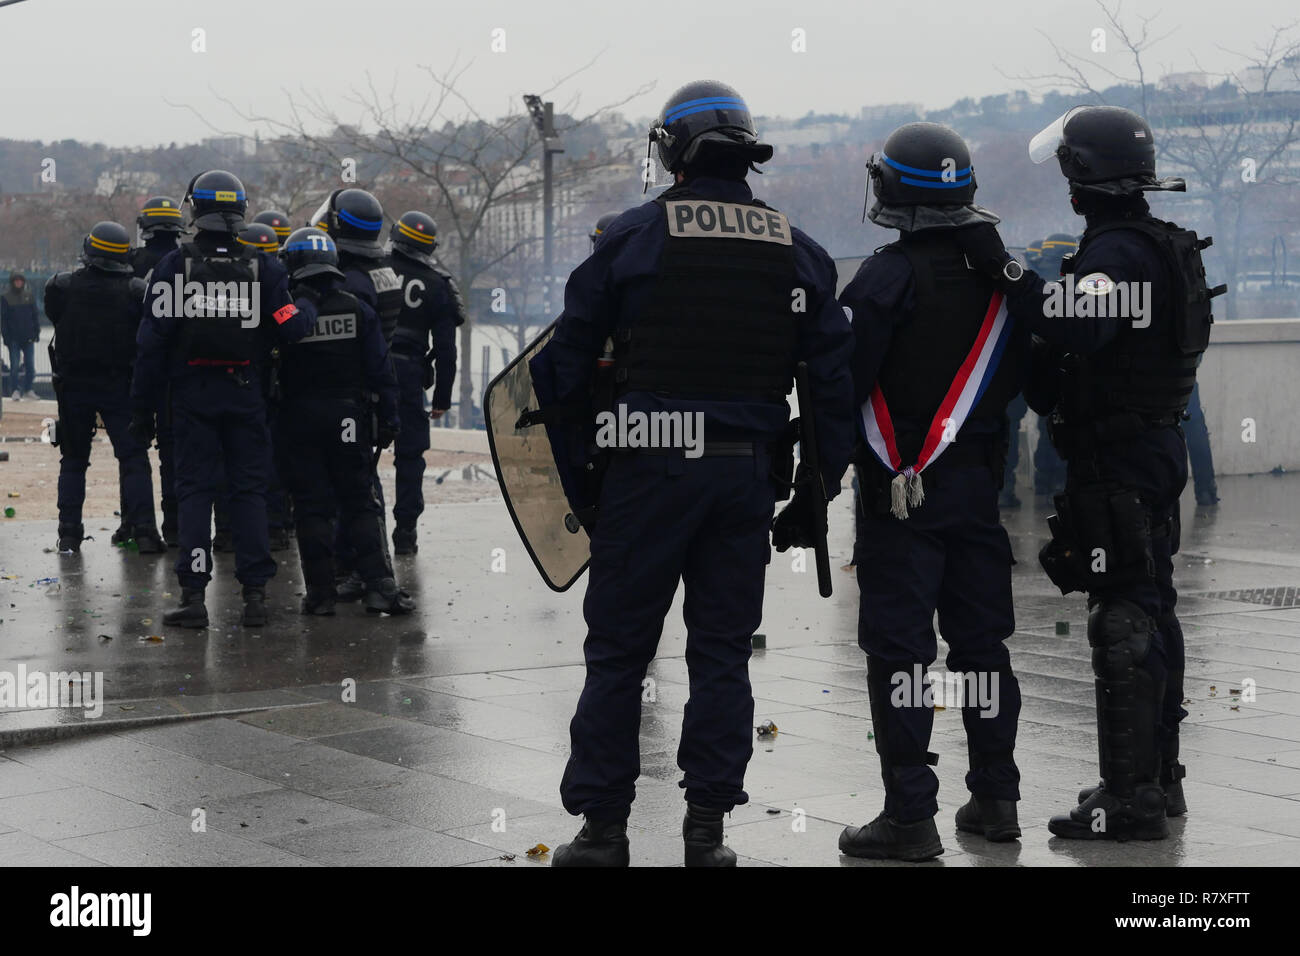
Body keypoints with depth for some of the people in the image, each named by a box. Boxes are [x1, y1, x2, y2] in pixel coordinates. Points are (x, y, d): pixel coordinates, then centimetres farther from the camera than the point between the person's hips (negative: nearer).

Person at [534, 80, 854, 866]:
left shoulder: (632, 236, -1)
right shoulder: (798, 251, 8)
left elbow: (566, 363, -1)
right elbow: (835, 379, 7)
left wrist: (574, 475, 10)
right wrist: (816, 495, 11)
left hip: (650, 469, -3)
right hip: (748, 472, 3)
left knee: (618, 649, 6)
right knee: (723, 649, 11)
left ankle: (602, 825, 10)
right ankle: (707, 829, 12)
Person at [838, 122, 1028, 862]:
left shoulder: (888, 276, -14)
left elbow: (845, 379, -15)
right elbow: (1016, 375, 11)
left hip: (902, 489, -6)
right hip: (978, 481, 6)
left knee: (899, 647, -2)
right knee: (981, 640, 14)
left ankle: (911, 816, -2)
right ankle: (996, 800, 21)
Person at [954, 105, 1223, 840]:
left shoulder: (1117, 251, -17)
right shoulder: (1162, 246, 16)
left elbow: (1081, 329, -34)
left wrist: (1006, 271, -30)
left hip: (1115, 461, -11)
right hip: (1158, 447, 11)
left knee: (1125, 623, -8)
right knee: (1152, 613, 16)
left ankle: (1131, 799, -5)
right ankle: (1159, 777, 27)